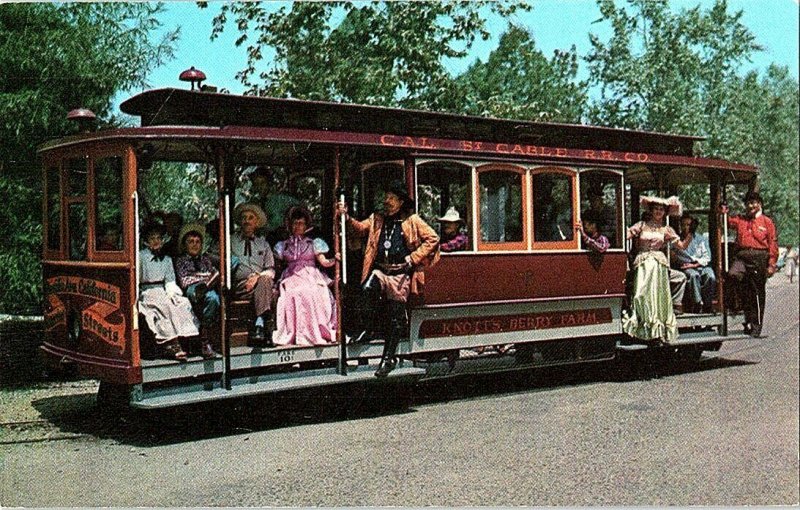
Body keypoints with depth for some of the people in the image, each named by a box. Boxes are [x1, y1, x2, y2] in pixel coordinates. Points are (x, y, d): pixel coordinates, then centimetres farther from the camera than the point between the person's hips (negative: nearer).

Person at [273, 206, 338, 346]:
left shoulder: (313, 243, 18)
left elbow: (323, 261, 7)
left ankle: (315, 333, -34)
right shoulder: (284, 245, 22)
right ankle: (292, 334, -35)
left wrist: (334, 260, -12)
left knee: (311, 293, -34)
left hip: (311, 277, -1)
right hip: (292, 278, 1)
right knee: (292, 294, -33)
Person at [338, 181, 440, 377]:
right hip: (379, 270, 2)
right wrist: (347, 217, -10)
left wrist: (412, 258, -4)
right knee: (367, 288, -31)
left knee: (396, 318, 0)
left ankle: (389, 358, 8)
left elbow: (433, 239, 1)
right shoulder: (377, 220, 15)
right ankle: (369, 329, -12)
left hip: (400, 273, -2)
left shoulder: (413, 221, 3)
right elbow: (360, 229, 8)